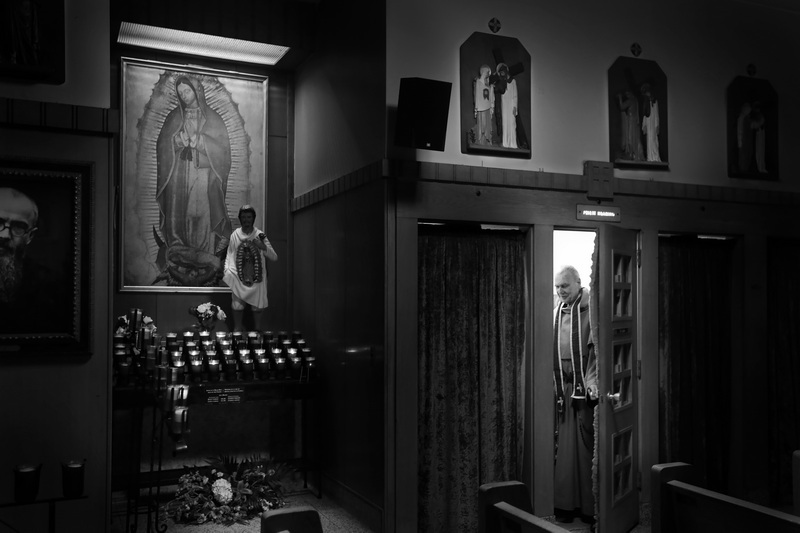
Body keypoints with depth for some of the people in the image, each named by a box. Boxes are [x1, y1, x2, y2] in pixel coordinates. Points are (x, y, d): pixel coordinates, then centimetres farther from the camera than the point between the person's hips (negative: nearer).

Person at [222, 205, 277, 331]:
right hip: (239, 279, 0)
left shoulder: (260, 235, -1)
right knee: (237, 307, 3)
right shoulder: (235, 235, 1)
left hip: (256, 278, 0)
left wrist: (263, 247, -24)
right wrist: (226, 271, -10)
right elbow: (229, 256, 6)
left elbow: (274, 257, -6)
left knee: (257, 308, 4)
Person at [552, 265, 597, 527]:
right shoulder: (555, 313, 11)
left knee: (585, 446, 0)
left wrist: (592, 383, -20)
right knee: (563, 447, 6)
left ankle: (589, 506, 9)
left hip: (584, 388, -4)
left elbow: (596, 350, -11)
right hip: (561, 389, 4)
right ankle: (565, 504, 15)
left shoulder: (590, 310, -4)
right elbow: (549, 351, 12)